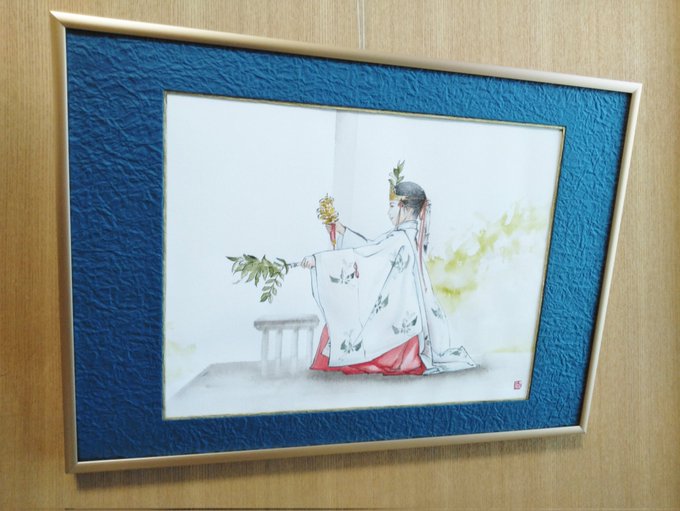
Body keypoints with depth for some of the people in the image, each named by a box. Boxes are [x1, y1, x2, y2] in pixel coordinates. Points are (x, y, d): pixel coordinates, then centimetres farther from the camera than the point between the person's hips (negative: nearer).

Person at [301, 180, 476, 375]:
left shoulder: (400, 238, -21)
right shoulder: (413, 235, 6)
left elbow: (363, 253, -23)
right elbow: (371, 247, 12)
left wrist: (318, 259, -22)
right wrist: (343, 231, 10)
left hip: (398, 313, -8)